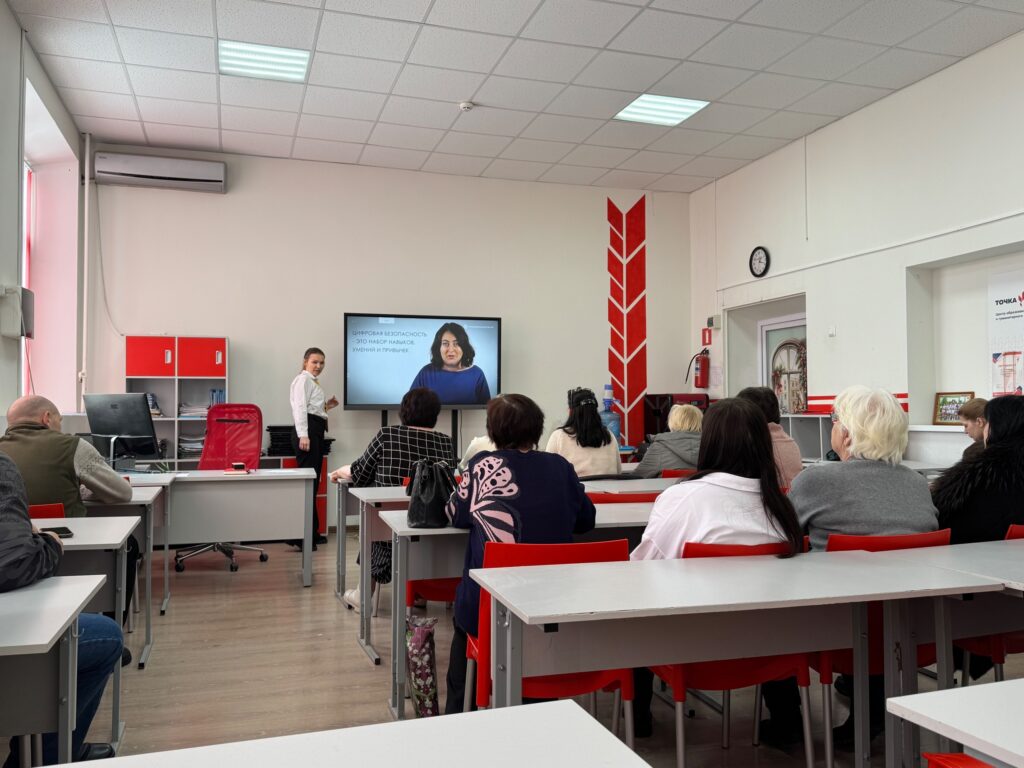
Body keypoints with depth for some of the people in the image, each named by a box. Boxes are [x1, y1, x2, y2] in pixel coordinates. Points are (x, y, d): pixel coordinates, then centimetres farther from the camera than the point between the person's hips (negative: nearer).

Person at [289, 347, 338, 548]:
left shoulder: (313, 381, 26)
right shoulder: (303, 379, -5)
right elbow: (300, 407, -17)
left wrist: (326, 406, 14)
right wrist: (302, 435, -26)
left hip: (316, 431, 11)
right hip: (307, 431, -11)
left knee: (313, 481, 14)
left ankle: (312, 532, 22)